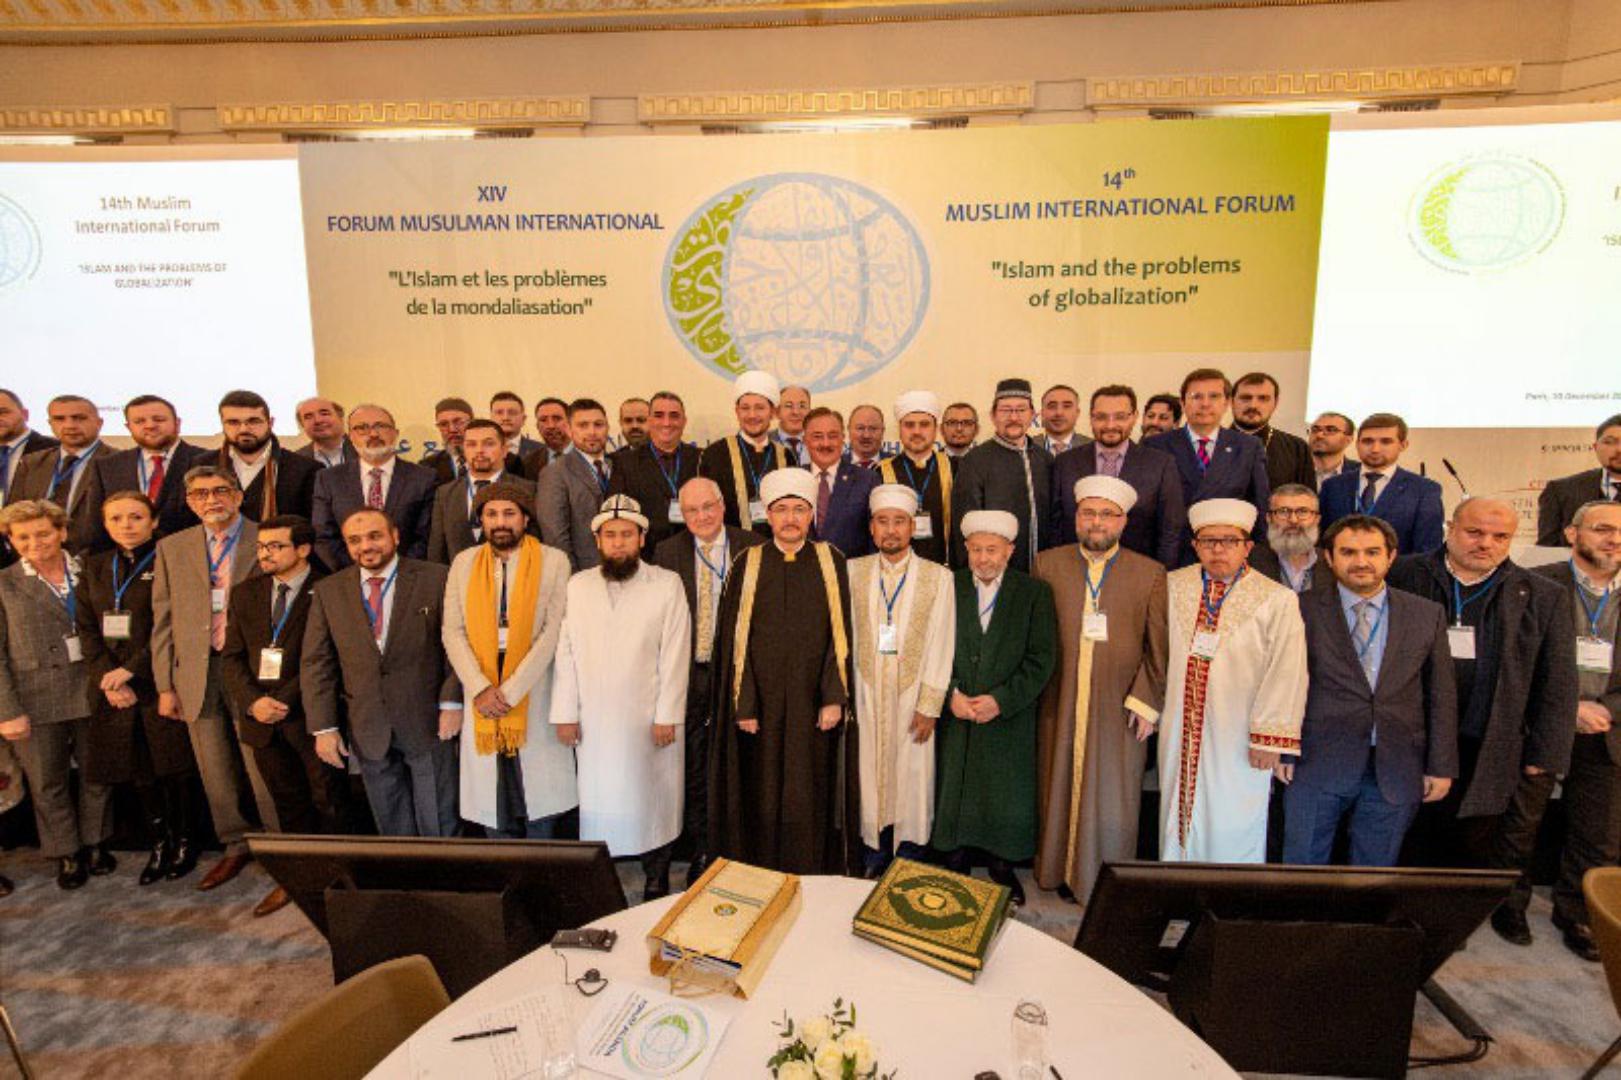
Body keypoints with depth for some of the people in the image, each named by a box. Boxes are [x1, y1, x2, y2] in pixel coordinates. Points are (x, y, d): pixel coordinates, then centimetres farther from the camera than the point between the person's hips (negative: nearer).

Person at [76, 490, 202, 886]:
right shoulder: (95, 568, 12)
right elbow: (86, 628, 7)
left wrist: (131, 669, -14)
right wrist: (107, 677, -6)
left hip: (162, 684, -5)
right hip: (114, 690, 5)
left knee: (178, 768, 2)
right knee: (139, 771, 10)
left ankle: (185, 843, 18)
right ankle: (160, 843, 24)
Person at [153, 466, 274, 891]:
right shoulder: (171, 548, 9)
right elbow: (163, 621, 9)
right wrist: (165, 686, 5)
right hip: (198, 675, 4)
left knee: (264, 770, 0)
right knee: (216, 774, 14)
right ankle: (236, 846, 31)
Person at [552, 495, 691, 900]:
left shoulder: (667, 584, -2)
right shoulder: (578, 585, 8)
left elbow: (675, 654, -5)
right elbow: (566, 652, 6)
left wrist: (667, 715, -9)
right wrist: (565, 713, 2)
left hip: (650, 719, -2)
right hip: (594, 719, 2)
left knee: (654, 802, 6)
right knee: (598, 801, 6)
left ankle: (657, 884, 22)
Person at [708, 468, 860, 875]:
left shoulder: (831, 563, 2)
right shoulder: (747, 565, 1)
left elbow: (840, 635, 0)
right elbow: (736, 640, -1)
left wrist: (834, 699, -7)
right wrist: (744, 705, -6)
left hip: (812, 704, 0)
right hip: (762, 701, 0)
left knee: (809, 799, 6)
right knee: (762, 797, 8)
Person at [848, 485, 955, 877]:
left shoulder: (938, 577, -2)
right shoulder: (853, 571, 2)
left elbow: (941, 646, -3)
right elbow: (844, 635, 3)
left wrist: (929, 706, -7)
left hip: (913, 696, -1)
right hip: (866, 694, 1)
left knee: (912, 776, 7)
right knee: (869, 774, 8)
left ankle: (909, 863, 24)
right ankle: (874, 861, 26)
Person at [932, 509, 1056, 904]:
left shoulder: (1034, 593, -1)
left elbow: (1041, 660, -6)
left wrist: (1000, 699, -15)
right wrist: (951, 694, -13)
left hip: (1009, 717, -1)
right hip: (955, 714, 1)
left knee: (1006, 796, 8)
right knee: (954, 794, 8)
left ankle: (1002, 868, 28)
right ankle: (956, 868, 27)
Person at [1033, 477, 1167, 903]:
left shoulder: (1150, 574, 0)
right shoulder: (1047, 565, 3)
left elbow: (1158, 648, 0)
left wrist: (1147, 701, -6)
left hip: (1119, 707, -1)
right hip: (1060, 706, 1)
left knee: (1113, 799, 8)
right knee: (1061, 790, 11)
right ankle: (1063, 870, 29)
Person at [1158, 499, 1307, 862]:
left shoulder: (1277, 601, -5)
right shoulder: (1173, 587, 5)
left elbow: (1286, 674, -10)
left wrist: (1268, 737, -14)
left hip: (1236, 742, -3)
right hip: (1180, 735, 3)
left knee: (1232, 833, 5)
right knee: (1180, 819, 13)